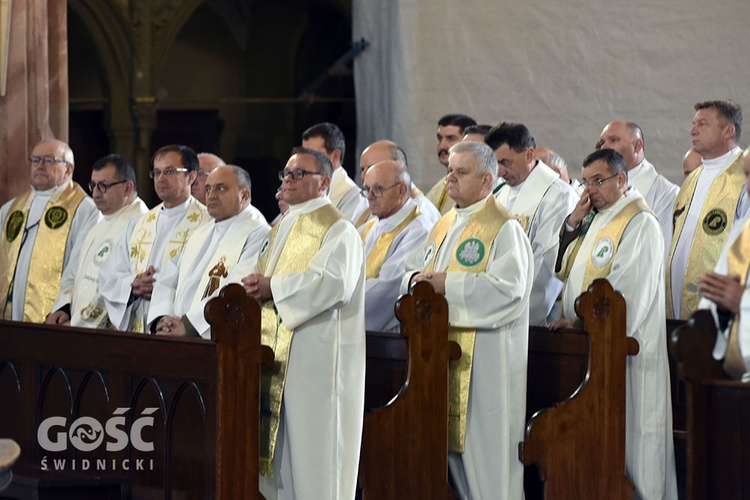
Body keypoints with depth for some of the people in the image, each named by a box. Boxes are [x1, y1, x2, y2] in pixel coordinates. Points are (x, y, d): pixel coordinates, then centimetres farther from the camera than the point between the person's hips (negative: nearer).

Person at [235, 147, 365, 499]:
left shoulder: (338, 229, -6)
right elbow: (249, 271, 21)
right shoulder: (280, 229, 21)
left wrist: (273, 288, -19)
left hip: (316, 355, -8)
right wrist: (251, 280, -4)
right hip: (276, 353, 8)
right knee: (278, 449, 8)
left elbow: (334, 282, -22)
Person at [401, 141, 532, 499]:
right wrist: (417, 279, -3)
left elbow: (508, 286, -21)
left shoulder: (503, 228, -8)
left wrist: (449, 283, -20)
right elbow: (413, 270, 22)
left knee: (484, 443, -7)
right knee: (451, 443, 8)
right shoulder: (444, 225, 17)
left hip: (485, 359, -8)